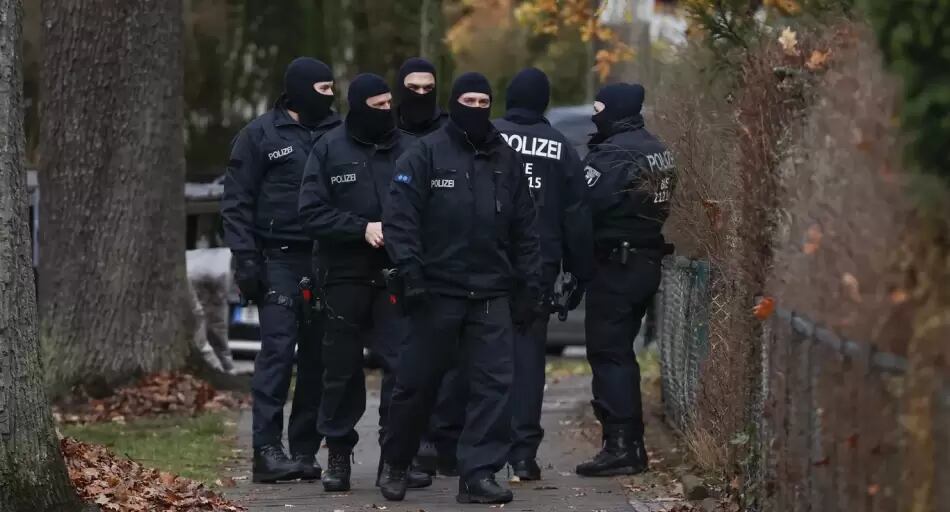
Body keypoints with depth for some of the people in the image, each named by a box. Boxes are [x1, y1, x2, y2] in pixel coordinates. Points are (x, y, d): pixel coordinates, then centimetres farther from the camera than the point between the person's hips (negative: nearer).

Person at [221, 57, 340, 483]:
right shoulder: (260, 135, 1)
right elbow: (237, 202, -1)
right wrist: (244, 257, -9)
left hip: (325, 259, 4)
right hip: (279, 259, -4)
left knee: (316, 355, 3)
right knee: (278, 350, -11)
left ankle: (305, 449, 8)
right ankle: (267, 450, -12)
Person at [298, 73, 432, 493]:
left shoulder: (405, 147, 3)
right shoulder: (330, 150, 1)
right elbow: (312, 212, -5)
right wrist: (363, 228, -15)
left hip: (395, 276, 0)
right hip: (345, 275, 0)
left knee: (402, 364, -6)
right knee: (342, 369, 7)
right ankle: (339, 453, 18)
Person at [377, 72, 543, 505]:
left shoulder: (506, 160, 12)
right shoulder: (426, 154, -1)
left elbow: (525, 229, 14)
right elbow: (400, 218, -7)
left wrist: (530, 286, 9)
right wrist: (411, 272, -16)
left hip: (492, 292, 3)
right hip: (438, 290, -3)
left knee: (494, 383, -5)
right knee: (417, 383, 4)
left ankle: (478, 473, -2)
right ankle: (395, 463, 23)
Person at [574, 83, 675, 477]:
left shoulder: (612, 155, -17)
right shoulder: (656, 150, 12)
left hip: (615, 265, -9)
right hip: (647, 262, 9)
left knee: (608, 353, -5)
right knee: (621, 352, 16)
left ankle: (619, 446, -9)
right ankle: (632, 444, 18)